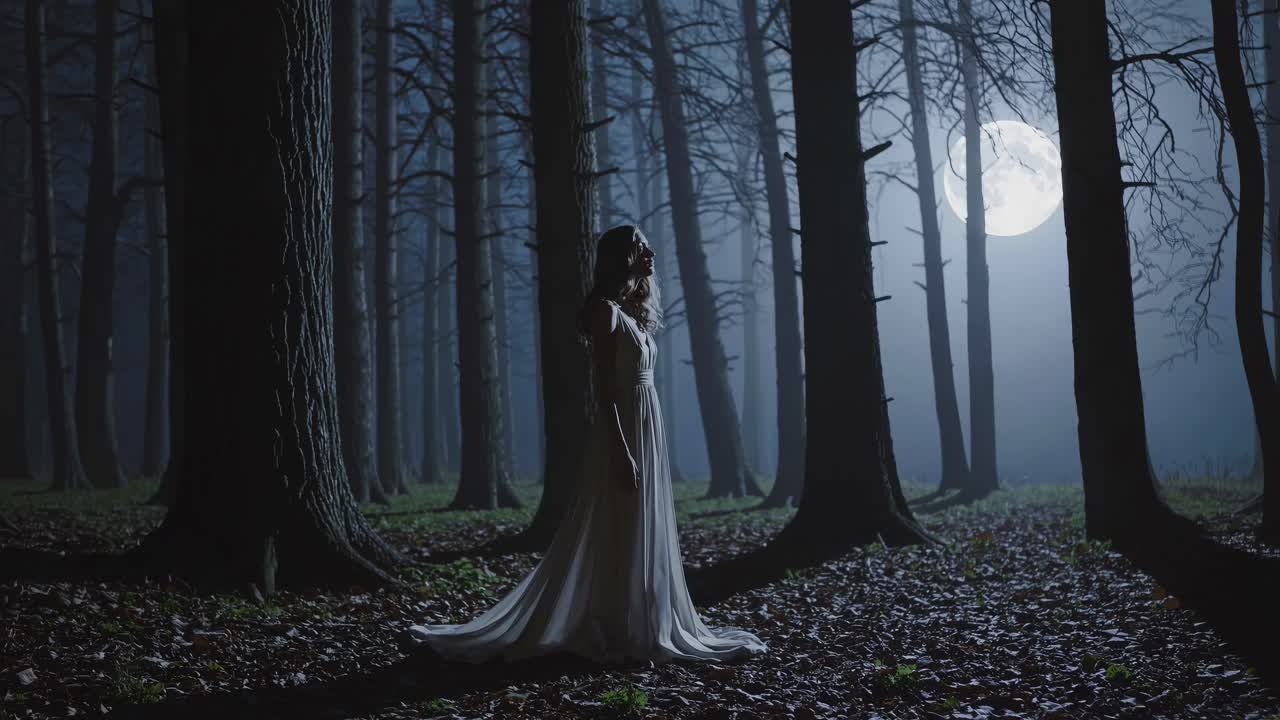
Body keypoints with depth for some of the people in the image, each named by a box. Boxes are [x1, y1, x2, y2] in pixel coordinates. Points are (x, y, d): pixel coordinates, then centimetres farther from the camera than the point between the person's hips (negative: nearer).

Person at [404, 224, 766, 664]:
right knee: (616, 539, -4)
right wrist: (622, 454, -22)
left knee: (643, 538, 12)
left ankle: (645, 628, 20)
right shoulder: (607, 311, -11)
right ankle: (615, 634, 3)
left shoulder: (633, 312, 16)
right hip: (622, 434, -9)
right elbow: (604, 390, -17)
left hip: (647, 430, 9)